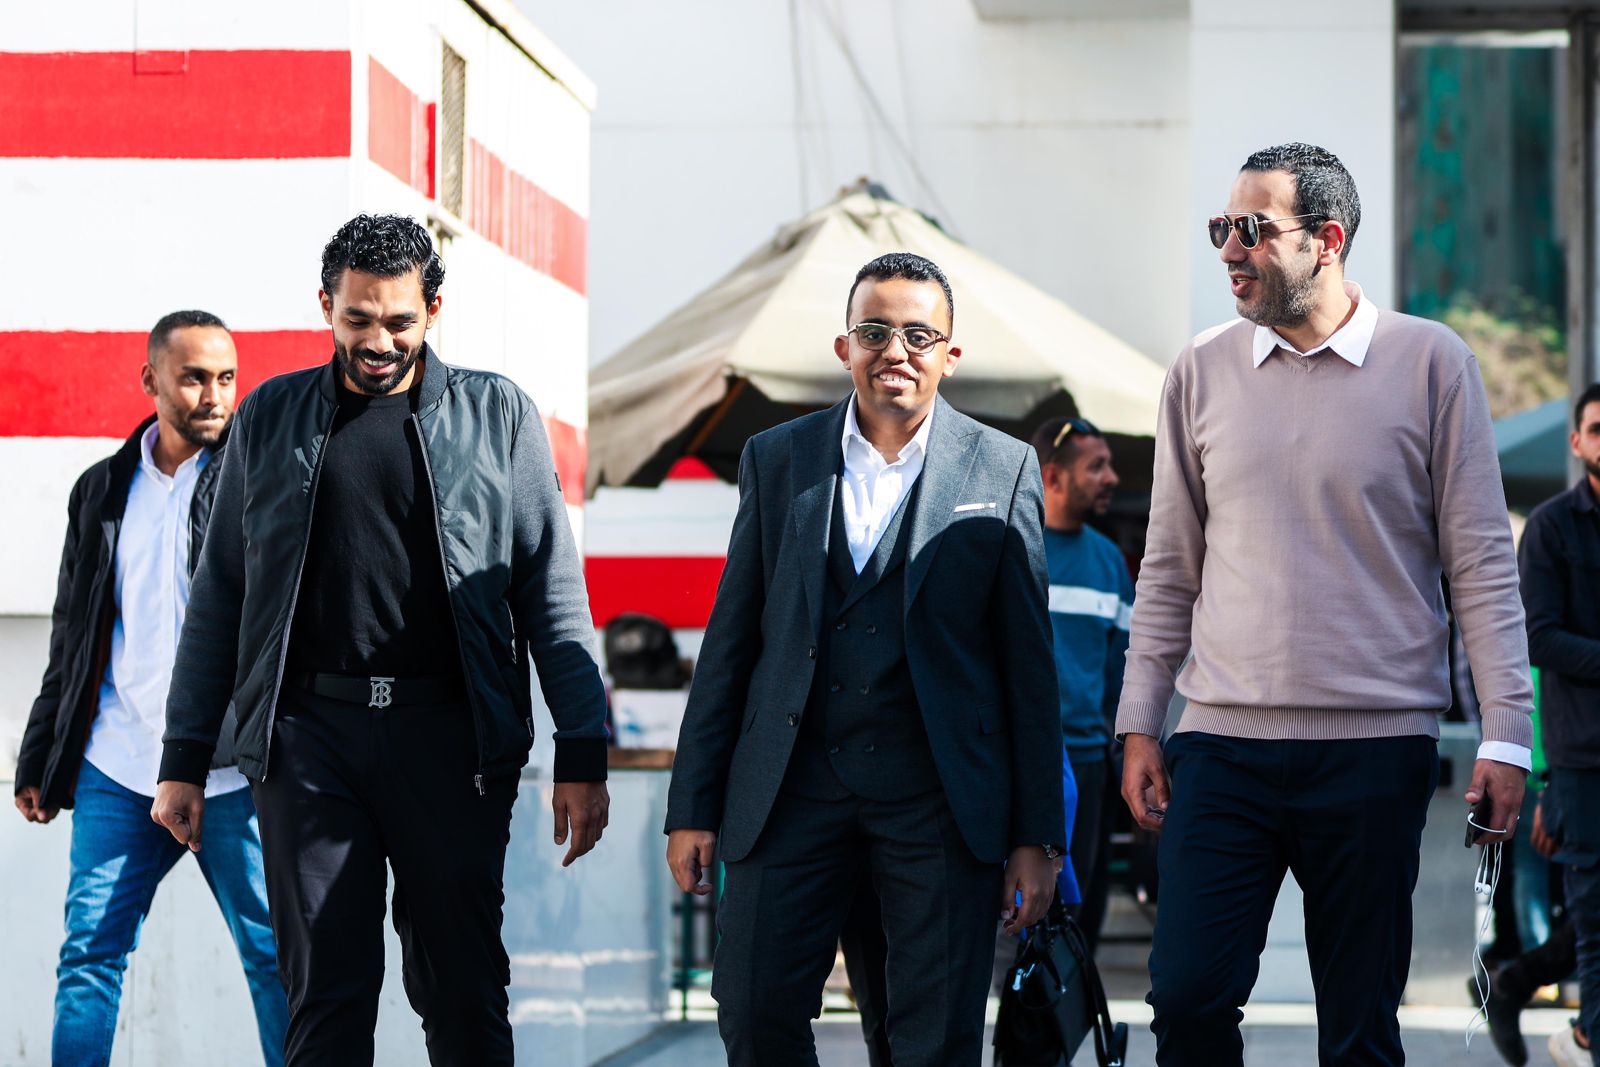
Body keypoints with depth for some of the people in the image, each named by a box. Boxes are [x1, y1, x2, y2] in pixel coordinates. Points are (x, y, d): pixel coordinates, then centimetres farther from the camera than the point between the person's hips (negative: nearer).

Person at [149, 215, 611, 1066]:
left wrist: (582, 754, -2)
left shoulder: (496, 414, 7)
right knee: (326, 993, -1)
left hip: (449, 733, -1)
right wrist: (184, 758, 9)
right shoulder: (271, 418, 11)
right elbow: (219, 596, 13)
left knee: (462, 993, 2)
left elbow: (551, 590, 5)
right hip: (307, 732, 1)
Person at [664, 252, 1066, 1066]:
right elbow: (730, 641, 9)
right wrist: (694, 806, 4)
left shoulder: (1003, 470, 4)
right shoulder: (776, 460, 9)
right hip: (794, 784, 2)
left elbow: (1029, 664, 3)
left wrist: (1036, 835, -1)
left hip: (939, 794, -1)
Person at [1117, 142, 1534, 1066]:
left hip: (1376, 745, -2)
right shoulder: (1203, 371, 8)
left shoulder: (1431, 362, 0)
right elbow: (1171, 568, 14)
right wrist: (1139, 725, 8)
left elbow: (1482, 563, 0)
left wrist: (1506, 735, -6)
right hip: (1225, 746, 2)